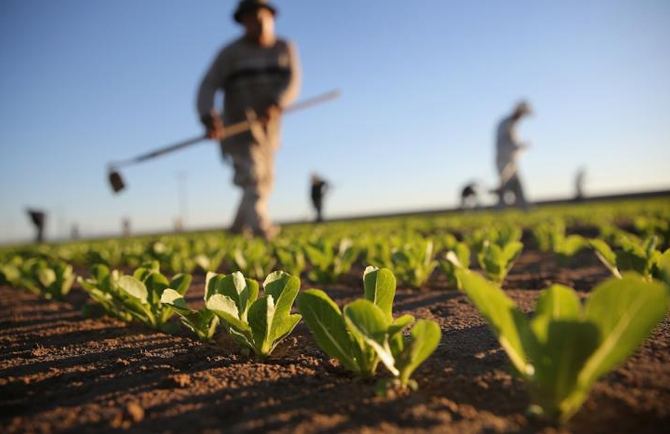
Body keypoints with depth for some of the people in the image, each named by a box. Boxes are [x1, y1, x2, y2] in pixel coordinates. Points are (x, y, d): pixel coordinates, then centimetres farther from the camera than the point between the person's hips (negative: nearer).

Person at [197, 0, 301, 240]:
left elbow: (292, 83, -10)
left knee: (264, 182, 13)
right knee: (252, 176, -21)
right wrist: (208, 118, -32)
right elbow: (207, 87, -13)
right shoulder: (231, 52, -5)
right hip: (238, 127, -5)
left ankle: (238, 229, 30)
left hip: (267, 127, 5)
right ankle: (261, 227, -34)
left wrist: (275, 105, -29)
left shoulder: (285, 49, 5)